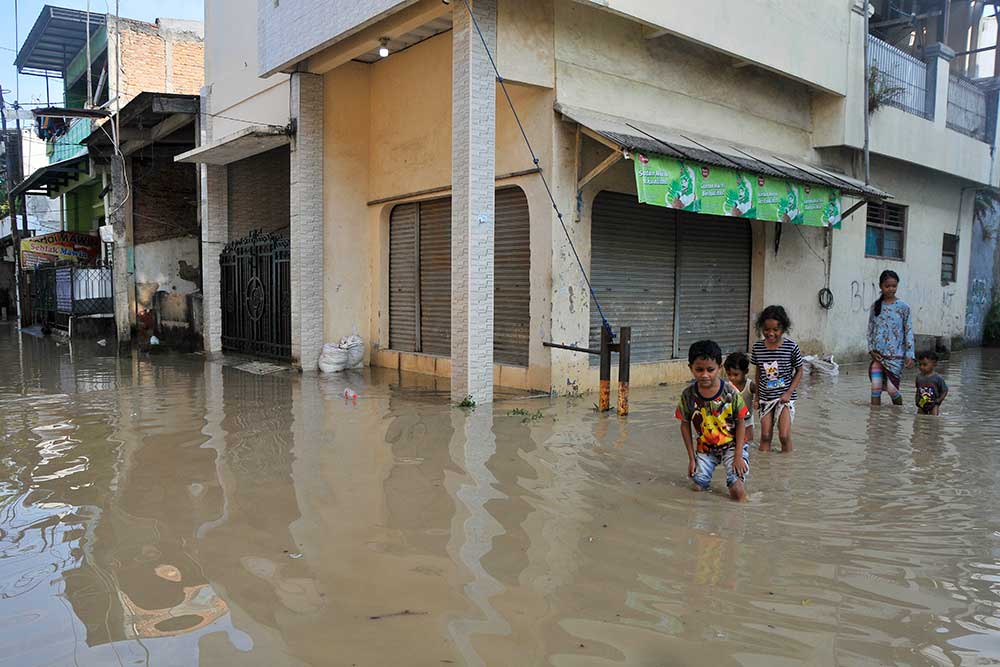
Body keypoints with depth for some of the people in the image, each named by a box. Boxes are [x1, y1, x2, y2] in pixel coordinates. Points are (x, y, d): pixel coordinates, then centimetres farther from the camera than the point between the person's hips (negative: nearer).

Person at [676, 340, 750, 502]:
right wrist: (691, 458, -1)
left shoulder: (730, 392, -19)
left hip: (732, 444, -2)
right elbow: (685, 425, -1)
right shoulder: (688, 395, -14)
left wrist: (738, 456, -12)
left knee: (738, 492, -15)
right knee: (699, 487, -5)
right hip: (705, 447, 2)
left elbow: (741, 422, -9)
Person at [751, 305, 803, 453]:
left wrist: (789, 392, -12)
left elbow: (799, 371, -1)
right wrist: (756, 396, 9)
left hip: (785, 396, -3)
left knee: (784, 435, -6)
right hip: (765, 397, 3)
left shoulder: (791, 347, -11)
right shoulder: (758, 347, -3)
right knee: (765, 435, 6)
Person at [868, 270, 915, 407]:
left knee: (892, 389, -4)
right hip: (878, 354, 2)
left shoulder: (903, 307, -1)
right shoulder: (875, 306, 6)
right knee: (876, 387, -4)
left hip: (896, 355, -2)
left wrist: (910, 354, -8)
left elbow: (909, 332, -1)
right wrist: (871, 349, 0)